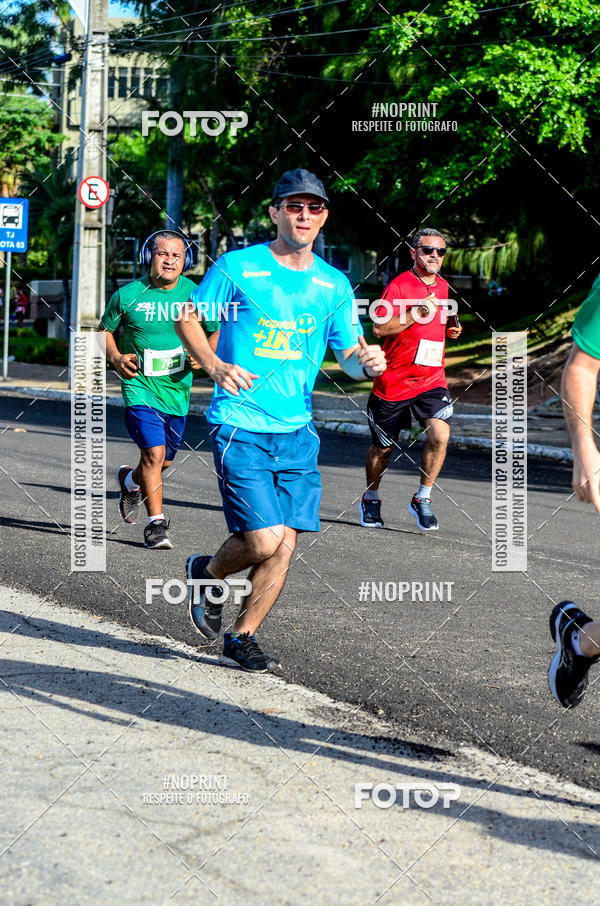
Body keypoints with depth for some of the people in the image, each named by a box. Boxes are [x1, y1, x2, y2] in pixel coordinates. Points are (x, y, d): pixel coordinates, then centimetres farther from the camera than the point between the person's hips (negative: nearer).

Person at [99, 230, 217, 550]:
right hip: (140, 388, -3)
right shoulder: (128, 295, -6)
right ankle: (156, 523, -6)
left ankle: (130, 481, 47)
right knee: (154, 453, -18)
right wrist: (115, 358, -9)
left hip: (177, 391, 4)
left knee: (164, 461, 14)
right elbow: (105, 330, 9)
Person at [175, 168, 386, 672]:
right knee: (264, 542, -13)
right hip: (240, 427, -4)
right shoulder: (237, 267, -3)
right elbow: (187, 317, 5)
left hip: (297, 431, 5)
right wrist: (215, 365, -12)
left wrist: (368, 362, -11)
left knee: (285, 544, 0)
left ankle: (243, 639, 18)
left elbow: (350, 354, 13)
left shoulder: (334, 284, 9)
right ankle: (208, 574, 20)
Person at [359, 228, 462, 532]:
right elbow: (380, 328, -19)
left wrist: (450, 330, 5)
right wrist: (416, 314, -25)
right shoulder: (399, 285, -10)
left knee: (439, 434, -19)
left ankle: (422, 499, -4)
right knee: (383, 447, 10)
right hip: (393, 381, -4)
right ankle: (371, 499, 35)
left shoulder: (442, 287, 10)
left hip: (432, 380, 4)